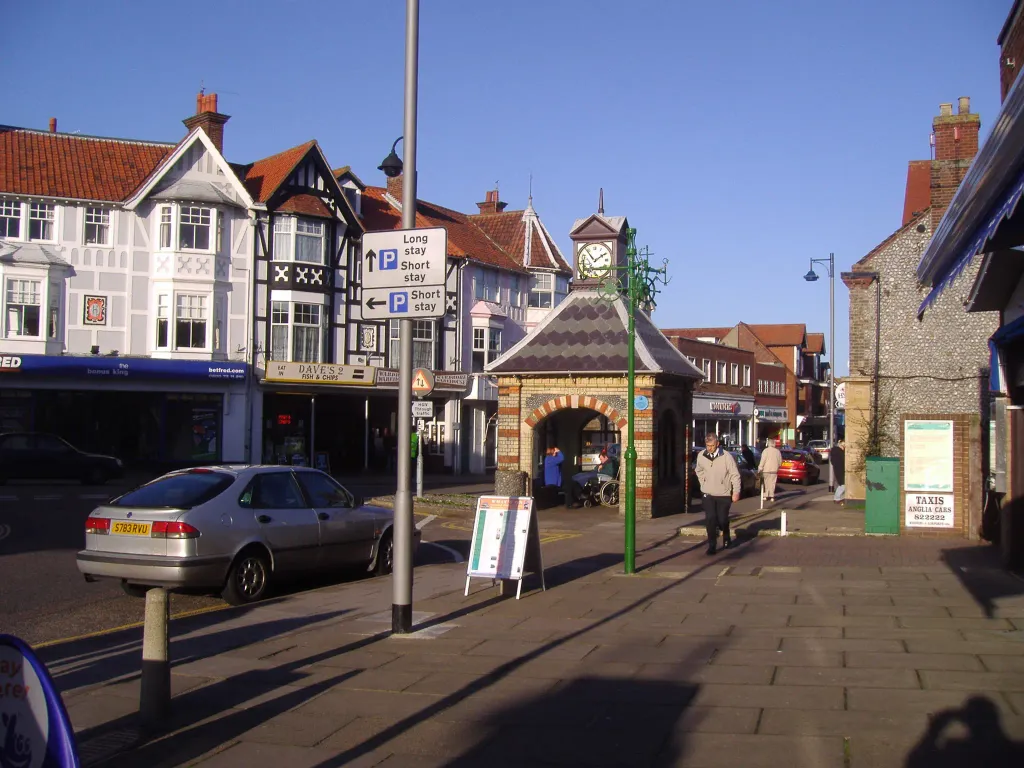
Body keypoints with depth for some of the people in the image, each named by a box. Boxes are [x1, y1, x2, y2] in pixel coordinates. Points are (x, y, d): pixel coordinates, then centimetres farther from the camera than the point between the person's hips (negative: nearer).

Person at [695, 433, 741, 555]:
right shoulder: (701, 456, -3)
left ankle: (726, 538, 35)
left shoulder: (726, 456, -15)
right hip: (708, 494, 2)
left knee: (722, 519, 6)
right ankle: (712, 546, 0)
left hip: (723, 494, -2)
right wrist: (703, 482, 9)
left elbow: (735, 474, -9)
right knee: (710, 519, -6)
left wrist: (736, 492, -11)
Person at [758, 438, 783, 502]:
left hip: (766, 470, -3)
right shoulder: (778, 451, 4)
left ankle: (766, 495, 5)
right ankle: (771, 496, 3)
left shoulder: (766, 450, -8)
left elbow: (762, 461, -13)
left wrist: (760, 468, -8)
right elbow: (780, 461, 10)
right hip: (774, 470, 3)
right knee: (772, 483, 5)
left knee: (766, 483, 6)